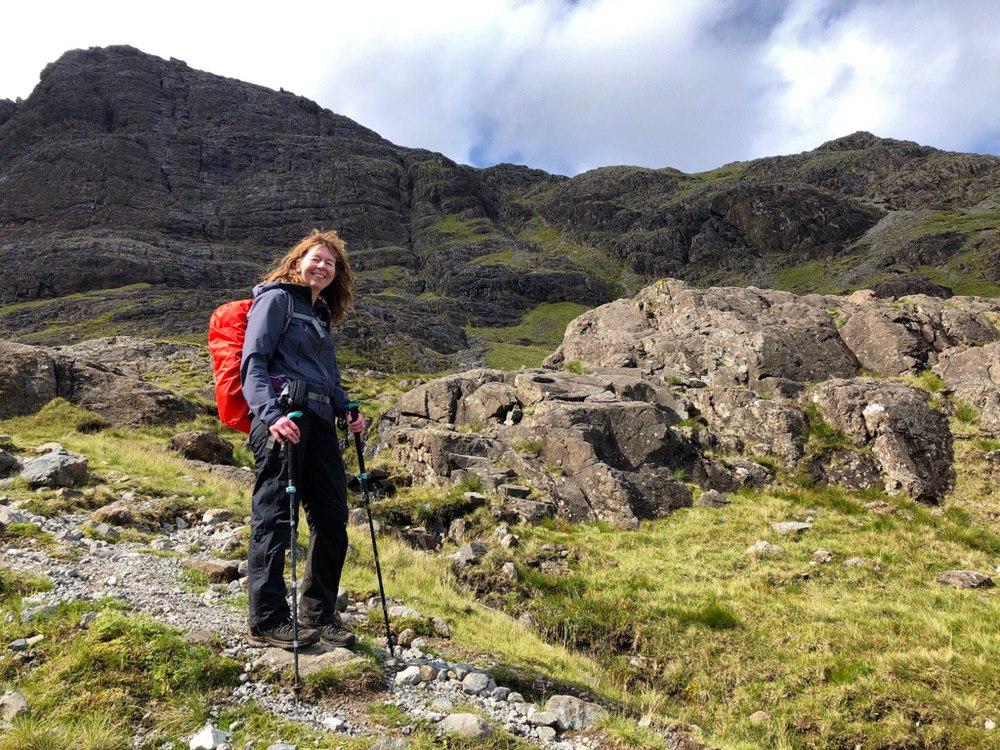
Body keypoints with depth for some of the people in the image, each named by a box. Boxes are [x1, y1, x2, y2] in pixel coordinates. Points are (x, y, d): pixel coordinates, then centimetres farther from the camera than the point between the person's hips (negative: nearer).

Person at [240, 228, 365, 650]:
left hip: (318, 420, 8)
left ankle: (318, 614, 20)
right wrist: (271, 414, -24)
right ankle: (268, 620, 4)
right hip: (281, 418, -8)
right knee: (275, 519, -5)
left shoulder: (320, 315, 26)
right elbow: (253, 363, -9)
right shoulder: (276, 299, 2)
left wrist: (346, 409, 10)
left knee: (333, 519, 7)